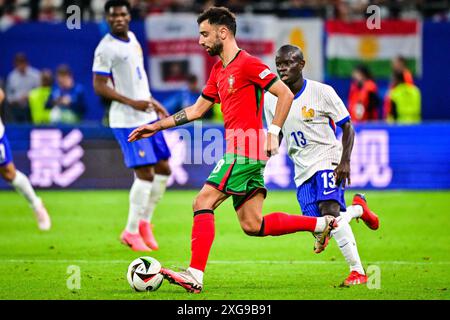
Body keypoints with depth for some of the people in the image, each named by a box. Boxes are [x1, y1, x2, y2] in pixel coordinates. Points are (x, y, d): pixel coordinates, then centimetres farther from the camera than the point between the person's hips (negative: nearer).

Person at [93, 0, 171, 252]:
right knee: (145, 174, -10)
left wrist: (152, 102, 22)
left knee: (163, 170, 10)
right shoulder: (106, 48, -15)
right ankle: (132, 232, 2)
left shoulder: (132, 39, 11)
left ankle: (144, 222, 23)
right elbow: (99, 86, -17)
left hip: (148, 117, 9)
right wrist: (132, 103, -22)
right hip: (128, 121, -9)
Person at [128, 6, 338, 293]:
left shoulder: (247, 63, -9)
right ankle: (320, 223, 15)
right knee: (252, 225, 8)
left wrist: (273, 134, -18)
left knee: (203, 204, -14)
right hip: (247, 154, 9)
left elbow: (285, 94, -13)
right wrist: (157, 126, 21)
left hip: (243, 151, -9)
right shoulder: (219, 71, 19)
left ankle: (195, 275, -18)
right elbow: (197, 110, 25)